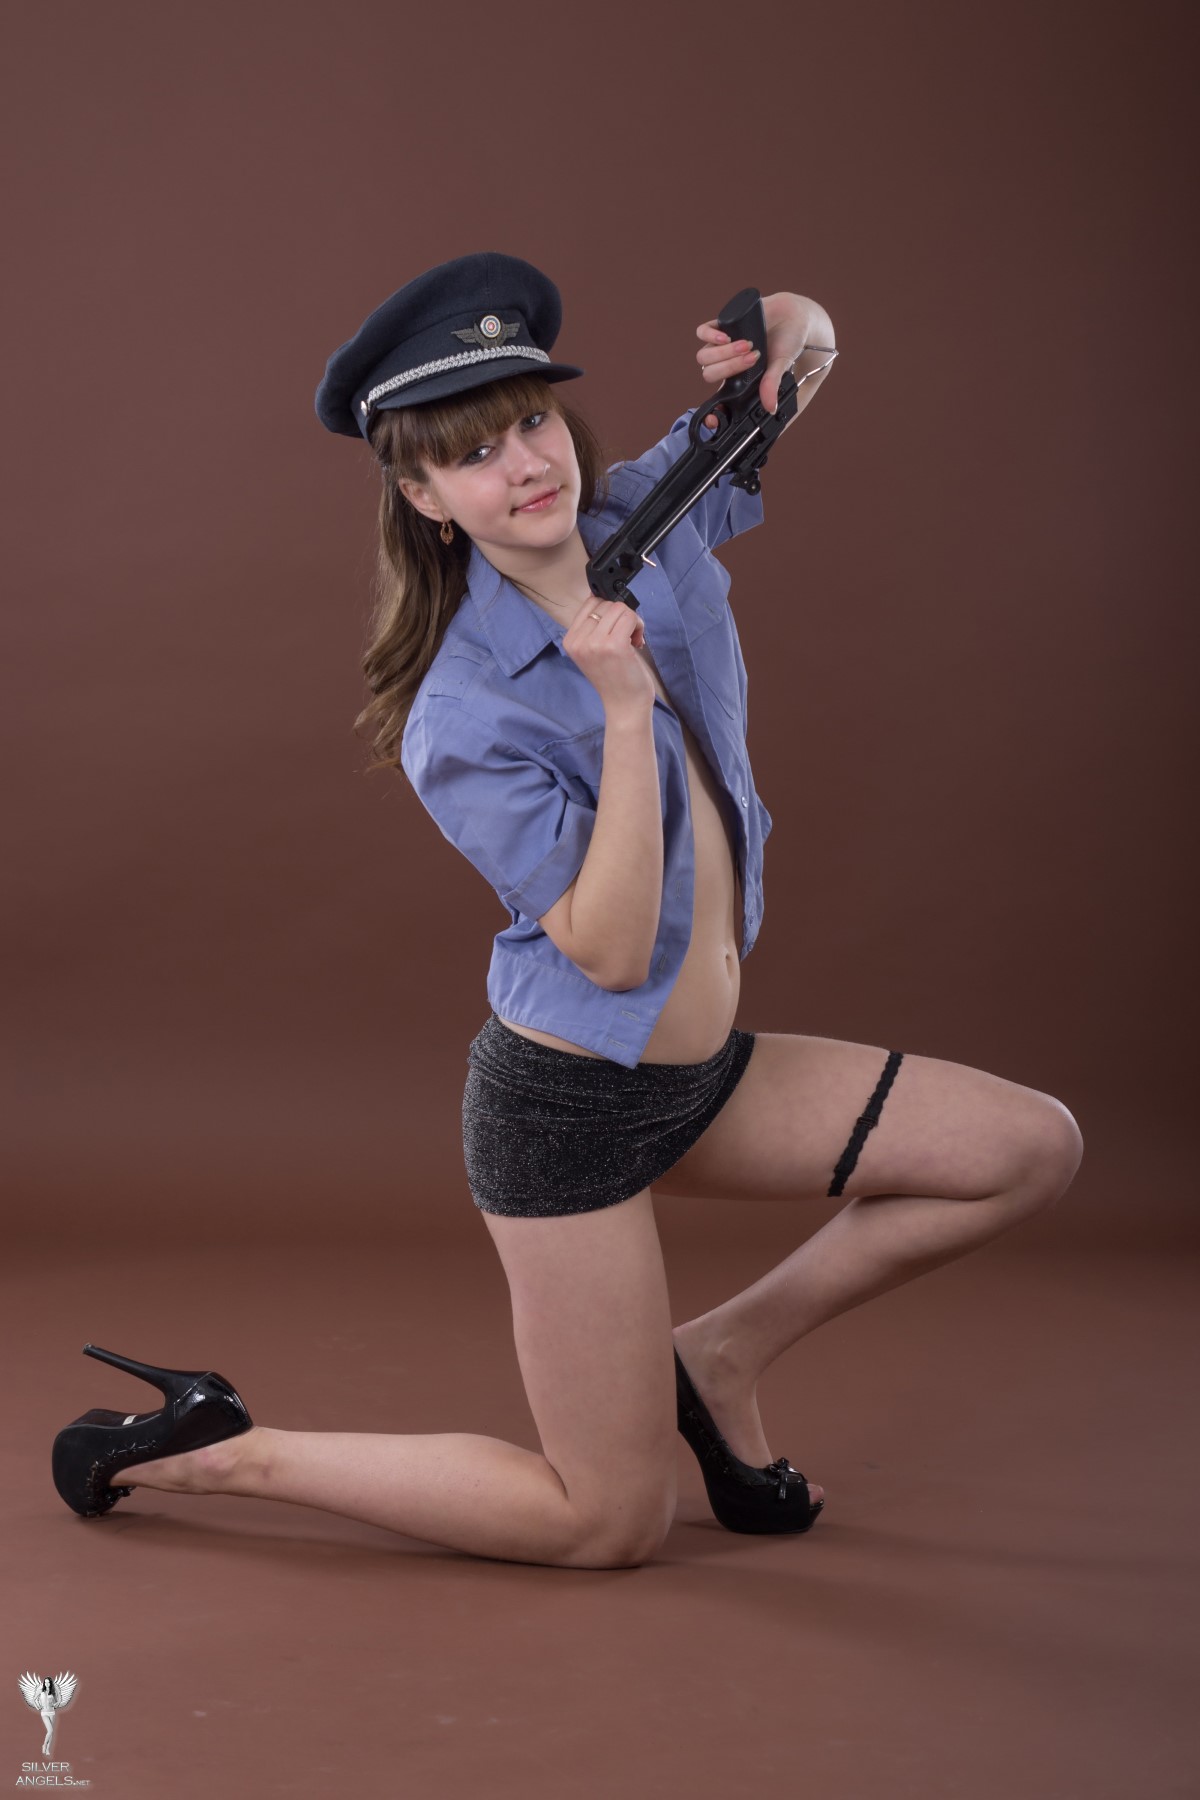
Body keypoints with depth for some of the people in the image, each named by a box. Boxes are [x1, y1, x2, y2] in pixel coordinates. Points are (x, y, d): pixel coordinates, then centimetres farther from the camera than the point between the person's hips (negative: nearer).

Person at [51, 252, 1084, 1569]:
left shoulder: (651, 515, -4)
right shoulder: (463, 718, -22)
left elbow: (802, 330, 9)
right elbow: (612, 950, -24)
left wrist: (782, 342, -16)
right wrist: (626, 705, -30)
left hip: (708, 1072, 7)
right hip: (571, 1108, -7)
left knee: (1032, 1149, 2)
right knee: (614, 1527, 1)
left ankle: (719, 1356, 12)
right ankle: (215, 1449, 13)